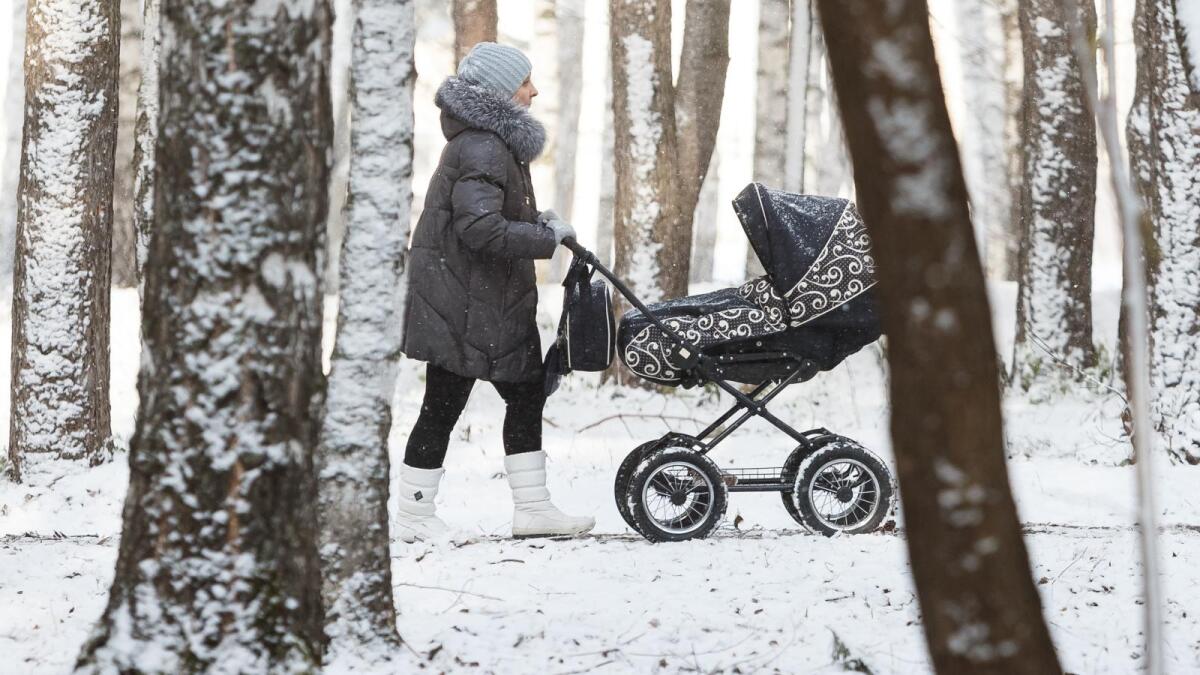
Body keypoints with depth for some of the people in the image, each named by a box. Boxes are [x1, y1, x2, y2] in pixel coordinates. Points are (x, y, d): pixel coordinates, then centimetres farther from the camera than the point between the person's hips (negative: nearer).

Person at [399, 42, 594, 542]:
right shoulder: (481, 150, -20)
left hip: (495, 303, 11)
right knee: (443, 406, -2)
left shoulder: (497, 142, 13)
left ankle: (531, 507, 17)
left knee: (526, 396, 12)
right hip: (462, 306, -11)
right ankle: (414, 515, 7)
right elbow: (480, 229, -29)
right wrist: (547, 237, -20)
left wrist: (535, 220, 9)